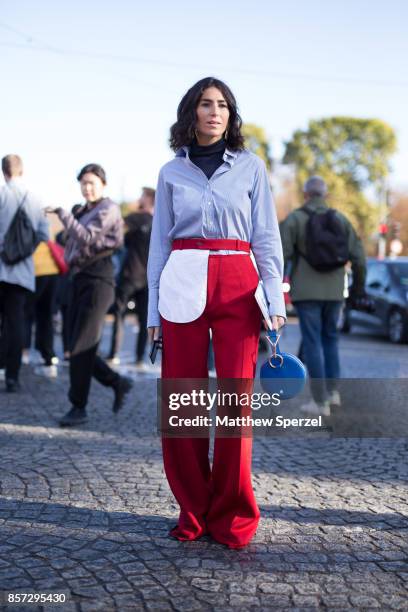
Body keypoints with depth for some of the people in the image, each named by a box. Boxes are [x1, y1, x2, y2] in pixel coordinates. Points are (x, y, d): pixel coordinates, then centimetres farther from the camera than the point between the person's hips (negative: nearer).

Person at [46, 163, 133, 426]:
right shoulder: (84, 211, 19)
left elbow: (87, 237, -19)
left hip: (98, 278, -8)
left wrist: (62, 213, -17)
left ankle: (79, 408, -4)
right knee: (79, 348, 6)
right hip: (79, 278, 8)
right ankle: (118, 383, 22)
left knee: (81, 347, -10)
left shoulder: (109, 209, -5)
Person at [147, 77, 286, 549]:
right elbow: (159, 242, 11)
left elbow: (267, 238, 7)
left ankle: (231, 516, 10)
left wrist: (275, 300, -4)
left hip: (238, 287, -1)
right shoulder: (171, 172, 12)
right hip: (183, 285, 1)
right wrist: (154, 308, 5)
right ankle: (193, 512, 16)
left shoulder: (251, 167, 10)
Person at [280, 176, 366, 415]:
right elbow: (358, 257, 3)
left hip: (306, 291, -3)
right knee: (330, 338, 20)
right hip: (333, 291, 4)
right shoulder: (341, 219, 5)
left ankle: (320, 401, -1)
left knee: (312, 343, 0)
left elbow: (281, 256, -12)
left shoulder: (294, 219, -4)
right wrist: (359, 286, 15)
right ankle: (332, 390, 16)